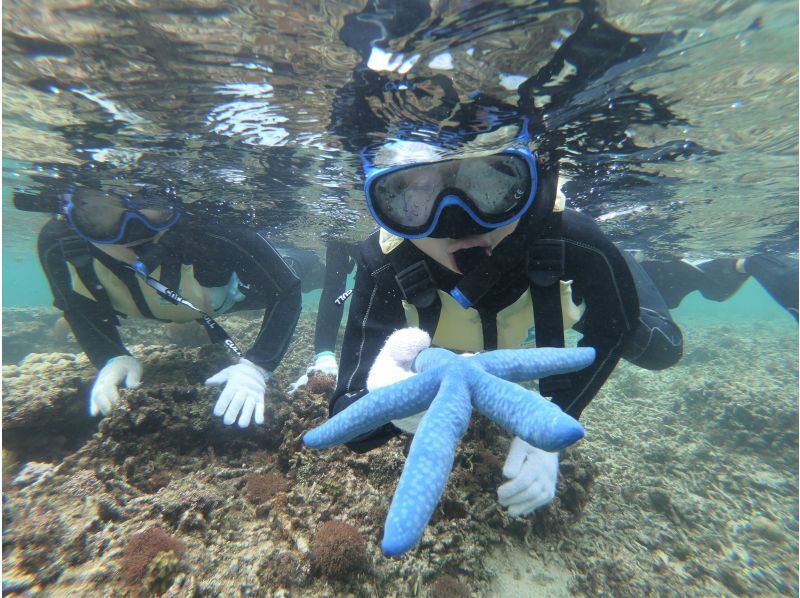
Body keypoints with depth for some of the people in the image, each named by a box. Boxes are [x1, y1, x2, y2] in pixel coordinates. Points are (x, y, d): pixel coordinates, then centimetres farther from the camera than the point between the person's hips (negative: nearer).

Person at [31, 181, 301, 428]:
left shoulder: (208, 232, -48)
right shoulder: (57, 243, -34)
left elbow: (287, 292, -39)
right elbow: (81, 307, -13)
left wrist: (255, 366, -50)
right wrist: (112, 358, -31)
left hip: (235, 288, -3)